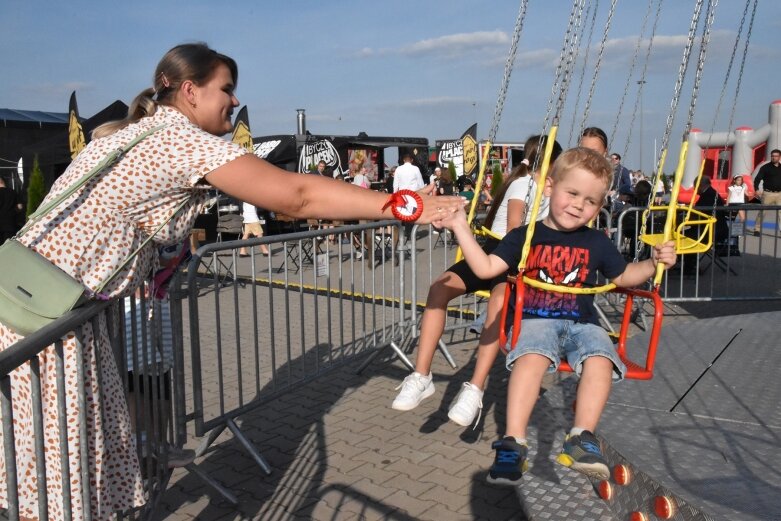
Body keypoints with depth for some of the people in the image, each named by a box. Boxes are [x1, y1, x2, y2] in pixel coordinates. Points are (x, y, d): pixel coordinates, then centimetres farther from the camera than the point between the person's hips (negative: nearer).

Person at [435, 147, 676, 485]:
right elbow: (486, 268, -2)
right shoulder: (525, 236, 6)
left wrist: (654, 263, 12)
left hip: (582, 324, 3)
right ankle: (513, 442, -31)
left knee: (600, 359, -30)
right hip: (535, 320, -3)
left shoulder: (597, 243, 15)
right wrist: (461, 228, -7)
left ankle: (582, 438, -24)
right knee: (531, 356, -35)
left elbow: (623, 277, 28)